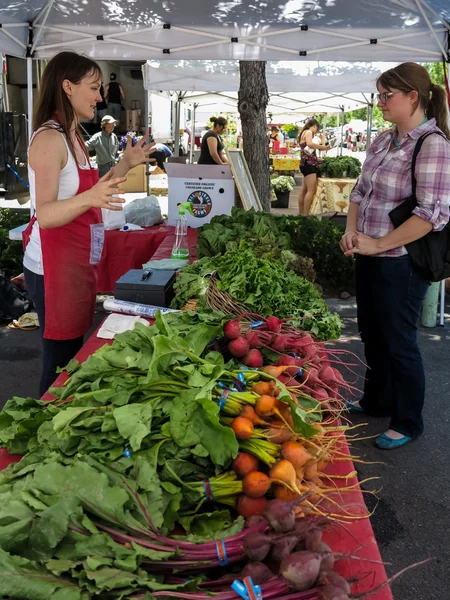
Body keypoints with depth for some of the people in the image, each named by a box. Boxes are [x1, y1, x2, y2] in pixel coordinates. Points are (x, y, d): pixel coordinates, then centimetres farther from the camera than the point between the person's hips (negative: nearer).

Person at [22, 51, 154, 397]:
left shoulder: (71, 136, 13)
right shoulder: (49, 139, -16)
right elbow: (44, 214, -24)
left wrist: (126, 164, 17)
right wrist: (89, 198, -41)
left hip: (78, 262, 9)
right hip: (55, 265, -9)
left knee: (74, 354, 14)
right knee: (61, 360, -3)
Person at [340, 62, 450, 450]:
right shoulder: (383, 141, 7)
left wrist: (378, 244, -20)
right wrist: (352, 231, 1)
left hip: (401, 263, -8)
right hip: (370, 258, 8)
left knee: (399, 343, 5)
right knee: (373, 335, 20)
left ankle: (408, 424, 23)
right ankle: (377, 401, 41)